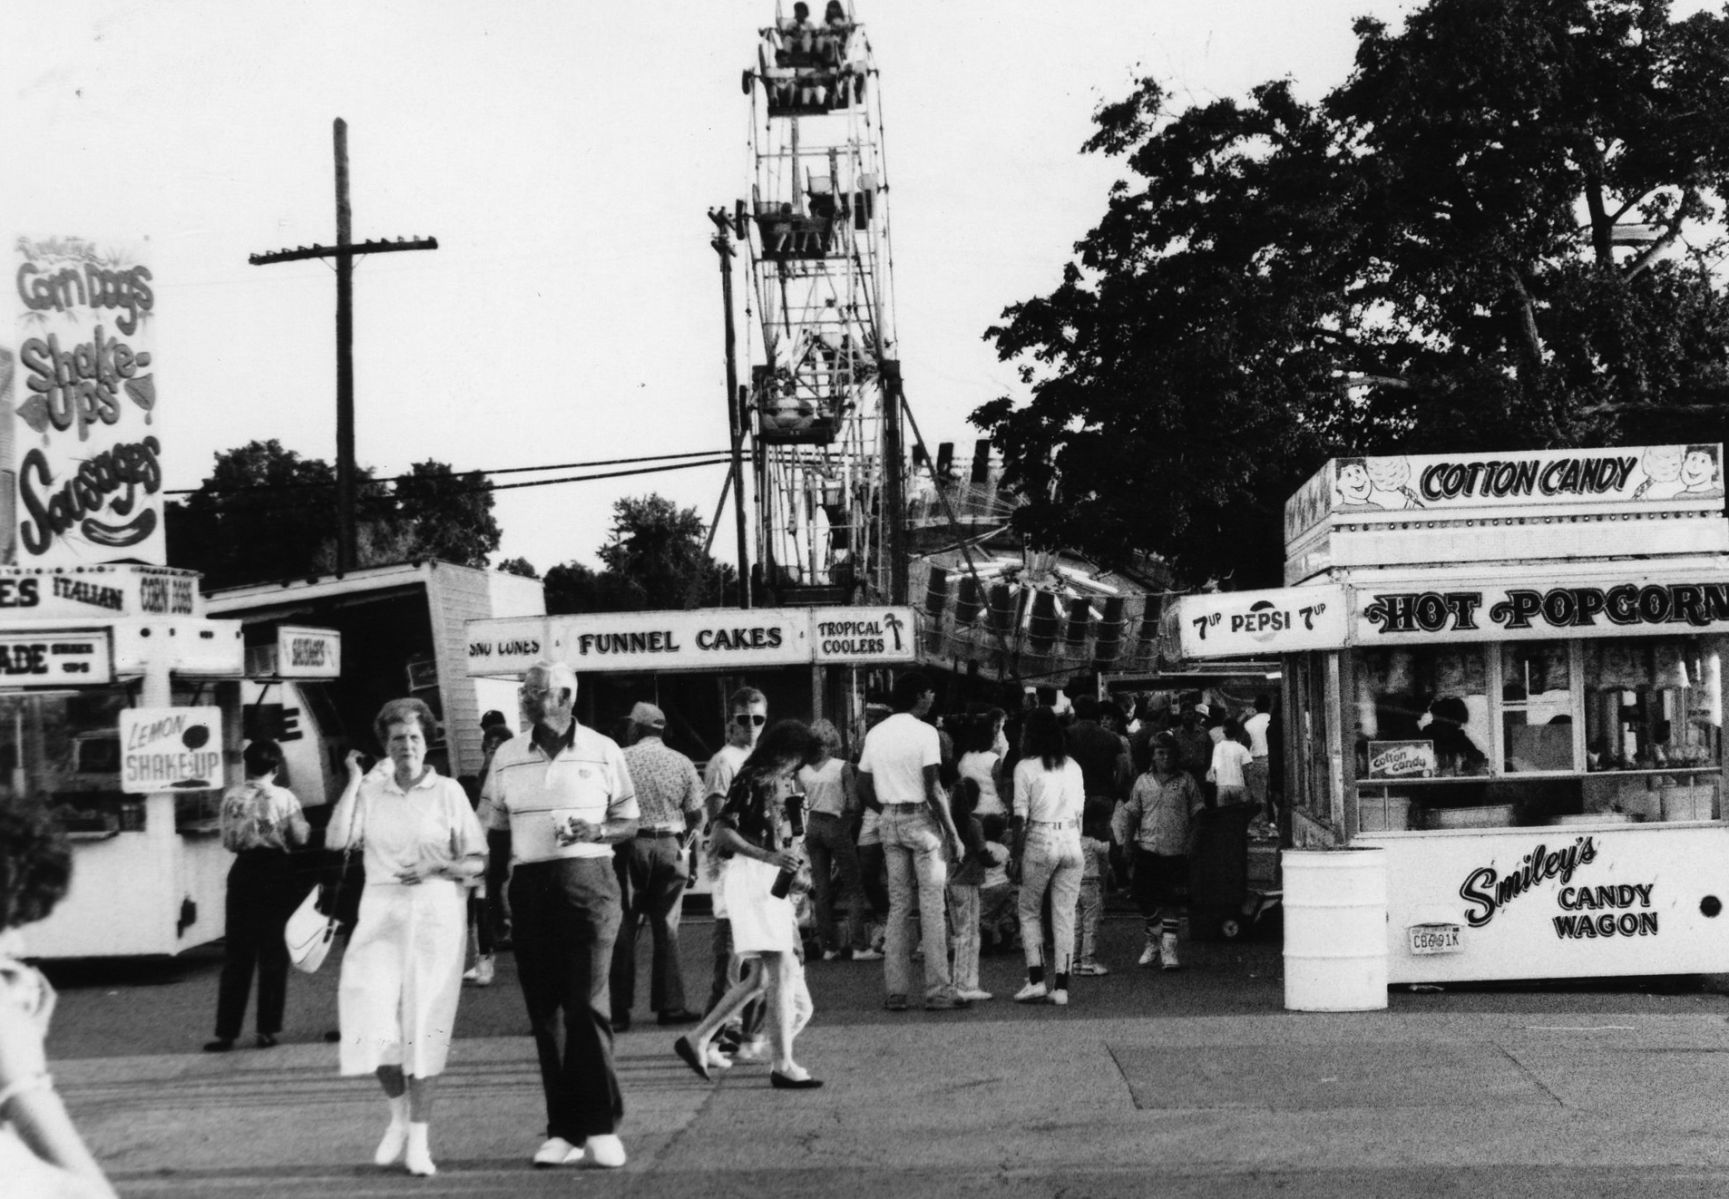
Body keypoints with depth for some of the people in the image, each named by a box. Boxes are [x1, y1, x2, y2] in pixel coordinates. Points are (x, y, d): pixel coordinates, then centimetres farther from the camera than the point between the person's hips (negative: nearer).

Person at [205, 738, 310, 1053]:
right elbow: (300, 838, -6)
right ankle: (267, 1029, 6)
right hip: (277, 873, -2)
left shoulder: (232, 797, -2)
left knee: (236, 955, 7)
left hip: (244, 871, 2)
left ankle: (226, 1032, 5)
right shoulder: (284, 798, -8)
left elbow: (228, 842, 1)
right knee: (273, 953, 7)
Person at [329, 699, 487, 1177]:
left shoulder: (448, 791, 3)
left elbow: (478, 861, 3)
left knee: (424, 1023, -2)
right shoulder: (370, 792, 9)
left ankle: (419, 1139, 5)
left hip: (436, 915, -1)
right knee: (372, 1016, -10)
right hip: (381, 913, 2)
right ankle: (399, 1114, 16)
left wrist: (435, 869, -14)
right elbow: (336, 839, -6)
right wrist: (354, 779, -3)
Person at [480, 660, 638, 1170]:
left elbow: (629, 823, 9)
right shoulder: (506, 757, 9)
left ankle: (600, 1127, -3)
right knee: (543, 1012, 4)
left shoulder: (603, 752, 3)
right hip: (529, 886, 3)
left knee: (588, 1005, -9)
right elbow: (493, 829, 13)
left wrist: (597, 831, -12)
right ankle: (564, 1131, 10)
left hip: (588, 882, -3)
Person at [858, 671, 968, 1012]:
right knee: (932, 907, -2)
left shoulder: (875, 734, 9)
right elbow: (933, 791, -14)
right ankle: (938, 992, -2)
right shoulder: (924, 732, -10)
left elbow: (863, 789, 9)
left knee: (898, 906, 10)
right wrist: (952, 833, -9)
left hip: (890, 821, 6)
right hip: (921, 818, -6)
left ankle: (895, 991, 8)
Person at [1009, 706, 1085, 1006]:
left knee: (1028, 911, 11)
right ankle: (1061, 986, 5)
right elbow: (1079, 810, 9)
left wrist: (1016, 854, -2)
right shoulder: (1073, 766, 8)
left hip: (1040, 841, -4)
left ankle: (1036, 979, 1)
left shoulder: (1026, 767, -6)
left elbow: (1021, 816, -7)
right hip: (1071, 841, 4)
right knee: (1065, 915, 6)